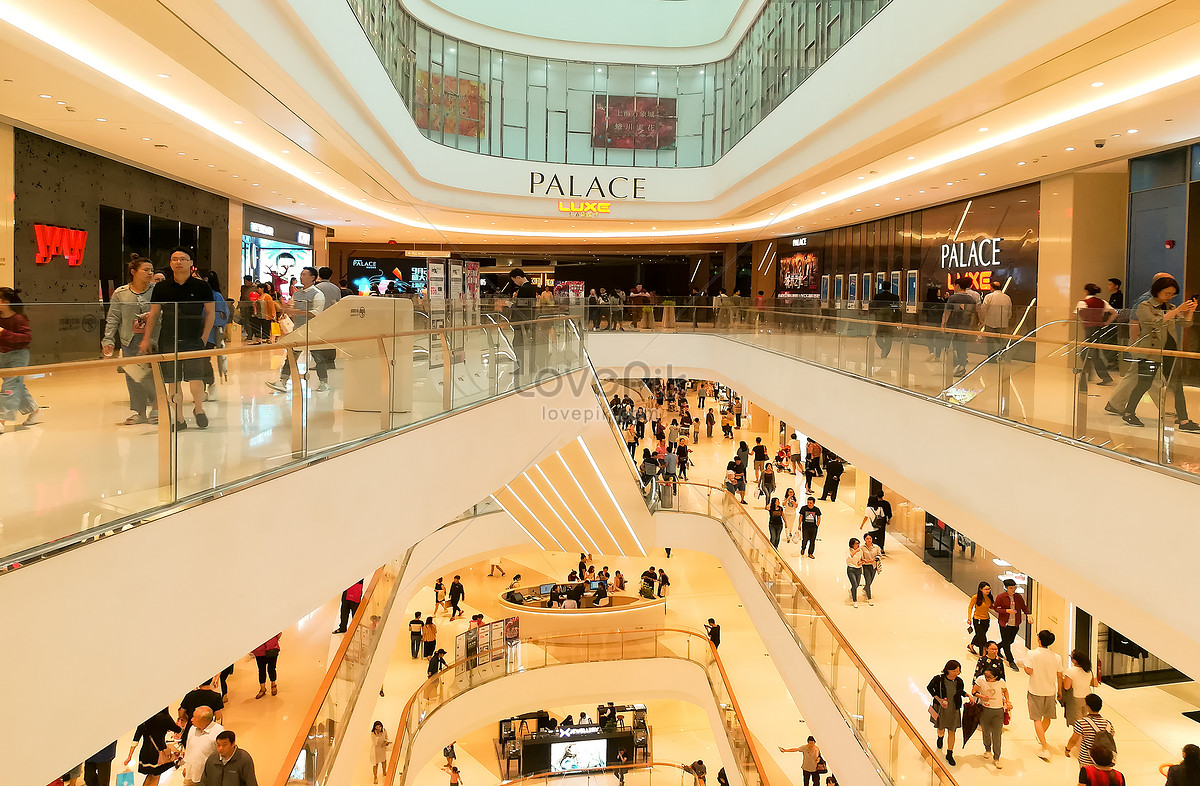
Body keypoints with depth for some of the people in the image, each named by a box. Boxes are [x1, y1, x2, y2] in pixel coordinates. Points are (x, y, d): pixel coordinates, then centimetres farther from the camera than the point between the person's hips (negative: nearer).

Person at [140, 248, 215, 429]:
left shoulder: (201, 287, 0)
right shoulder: (161, 288, 5)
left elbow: (210, 313, 5)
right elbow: (153, 314, 11)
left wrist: (204, 338, -2)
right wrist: (146, 339, 6)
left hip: (194, 340, -2)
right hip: (168, 340, 2)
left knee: (196, 378, -9)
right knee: (173, 381, 5)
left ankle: (198, 409, 18)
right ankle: (179, 418, 17)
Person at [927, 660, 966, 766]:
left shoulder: (959, 681, -11)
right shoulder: (939, 679, -20)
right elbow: (929, 687, -4)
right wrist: (938, 699, -13)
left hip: (953, 710, 2)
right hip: (941, 708, -1)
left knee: (951, 732, 8)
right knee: (941, 729, 15)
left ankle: (949, 755, 23)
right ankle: (940, 737, 54)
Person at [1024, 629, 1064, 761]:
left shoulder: (1032, 654, -16)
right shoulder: (1057, 657, -6)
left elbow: (1029, 671, -20)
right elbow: (1059, 676, 2)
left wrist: (1024, 667, 3)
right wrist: (1059, 691, 15)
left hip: (1035, 691, -3)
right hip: (1050, 691, 3)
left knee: (1037, 719, 2)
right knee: (1047, 717, 24)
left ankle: (1045, 748, -5)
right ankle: (1041, 736, 46)